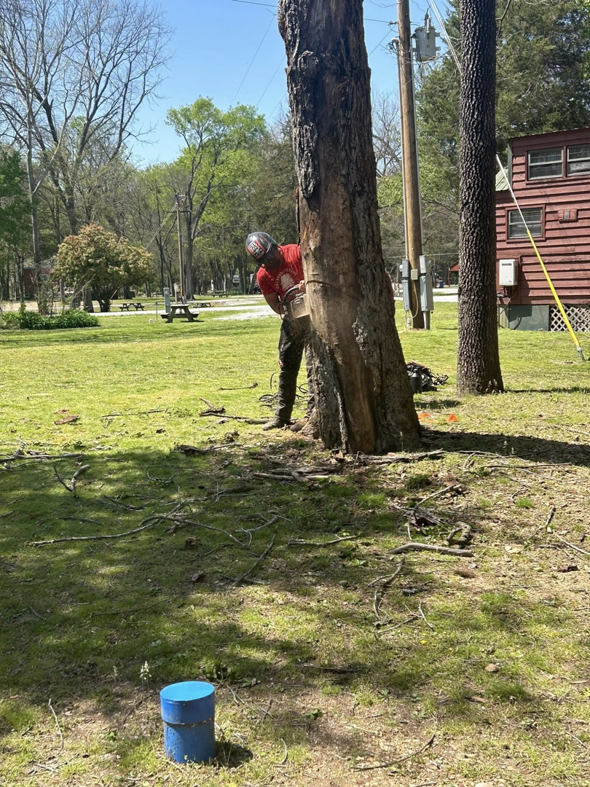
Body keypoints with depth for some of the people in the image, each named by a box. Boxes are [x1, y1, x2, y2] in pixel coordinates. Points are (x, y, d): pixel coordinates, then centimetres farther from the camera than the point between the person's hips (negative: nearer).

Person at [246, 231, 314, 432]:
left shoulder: (296, 253, -17)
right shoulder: (262, 276, -5)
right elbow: (273, 302, -3)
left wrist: (308, 281, -36)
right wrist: (286, 312, -22)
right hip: (292, 319, 5)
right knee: (287, 366, 8)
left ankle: (312, 413, -5)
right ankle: (282, 415, 16)